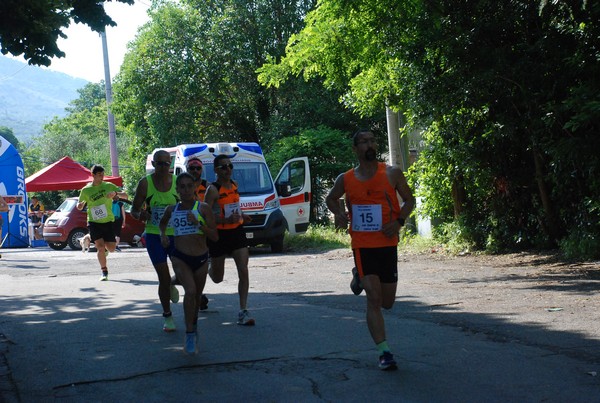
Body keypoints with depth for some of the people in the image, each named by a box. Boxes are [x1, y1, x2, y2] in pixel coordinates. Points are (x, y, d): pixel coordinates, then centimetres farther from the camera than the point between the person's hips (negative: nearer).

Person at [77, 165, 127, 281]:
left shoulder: (109, 186, 1)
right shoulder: (86, 190, 0)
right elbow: (79, 207, 9)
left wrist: (115, 193, -19)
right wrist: (80, 204, -15)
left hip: (108, 221, 1)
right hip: (94, 222, -1)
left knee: (111, 248, 2)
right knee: (100, 246, -13)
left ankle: (105, 249, 39)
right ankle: (104, 272, 0)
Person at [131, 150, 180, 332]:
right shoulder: (145, 183, -5)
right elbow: (134, 210, -1)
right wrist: (141, 215, -23)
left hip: (176, 234, 2)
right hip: (154, 235, -2)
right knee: (164, 278, -4)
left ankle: (172, 285, 38)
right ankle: (167, 316, 14)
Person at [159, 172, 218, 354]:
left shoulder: (203, 208, -5)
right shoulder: (172, 210, 4)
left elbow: (215, 236, -9)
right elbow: (162, 223, 28)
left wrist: (198, 224, -21)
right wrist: (163, 235, 9)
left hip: (201, 258, 1)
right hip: (180, 257, -1)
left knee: (197, 296, 15)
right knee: (190, 291, -23)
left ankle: (193, 327, 40)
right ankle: (190, 333, -17)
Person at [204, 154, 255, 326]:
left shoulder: (234, 185, 5)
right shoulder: (213, 189, -15)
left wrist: (241, 216, 9)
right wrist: (227, 220, -31)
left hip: (237, 232, 5)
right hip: (219, 235, -5)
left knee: (243, 272, -9)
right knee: (217, 278, 11)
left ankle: (243, 312, -6)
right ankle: (207, 270, 49)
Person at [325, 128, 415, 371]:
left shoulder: (392, 174, 0)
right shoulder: (346, 179, 1)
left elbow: (409, 200, 8)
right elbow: (330, 199, 20)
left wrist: (399, 221, -10)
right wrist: (338, 213, -2)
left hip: (388, 244, 2)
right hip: (362, 245, -2)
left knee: (387, 302, 11)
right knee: (374, 298, -12)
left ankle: (361, 278, 43)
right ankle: (384, 353, -9)